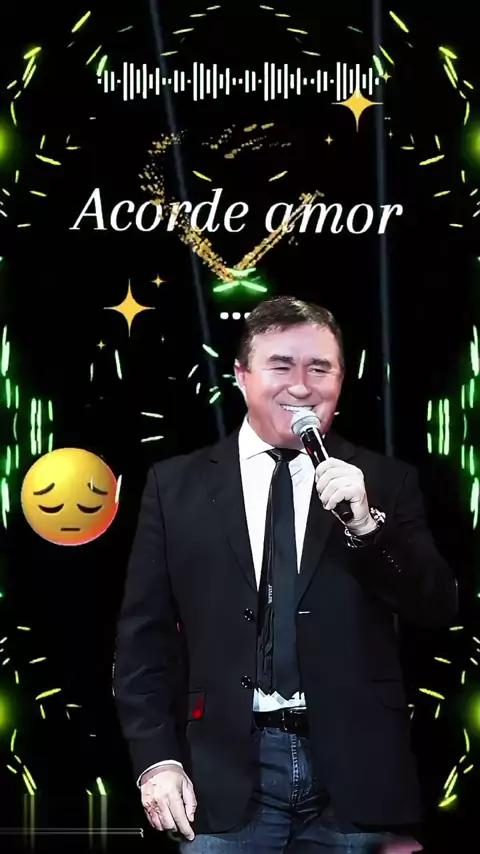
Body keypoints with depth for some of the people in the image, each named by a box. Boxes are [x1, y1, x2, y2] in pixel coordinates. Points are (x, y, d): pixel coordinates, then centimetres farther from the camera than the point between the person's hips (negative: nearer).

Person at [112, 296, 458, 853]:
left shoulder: (385, 483, 6)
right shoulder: (176, 486, 6)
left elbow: (438, 610, 0)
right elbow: (144, 636, 6)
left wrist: (366, 524, -15)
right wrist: (156, 759, -3)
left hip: (353, 772, 0)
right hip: (223, 774, 0)